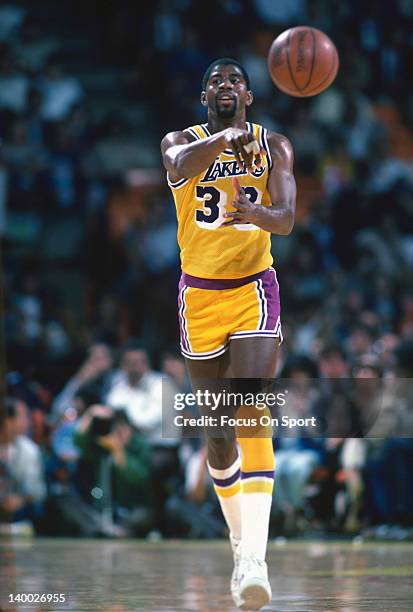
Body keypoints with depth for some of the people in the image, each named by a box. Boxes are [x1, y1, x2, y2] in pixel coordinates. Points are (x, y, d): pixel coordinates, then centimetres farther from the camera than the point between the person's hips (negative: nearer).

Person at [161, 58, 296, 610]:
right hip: (199, 294, 2)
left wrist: (255, 213, -36)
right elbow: (181, 166, -26)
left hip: (253, 290, -2)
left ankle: (255, 560, -29)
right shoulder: (181, 142, 0)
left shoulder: (274, 146, 2)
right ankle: (240, 542, 26)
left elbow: (286, 218, -12)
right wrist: (224, 139, -48)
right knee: (217, 430, 8)